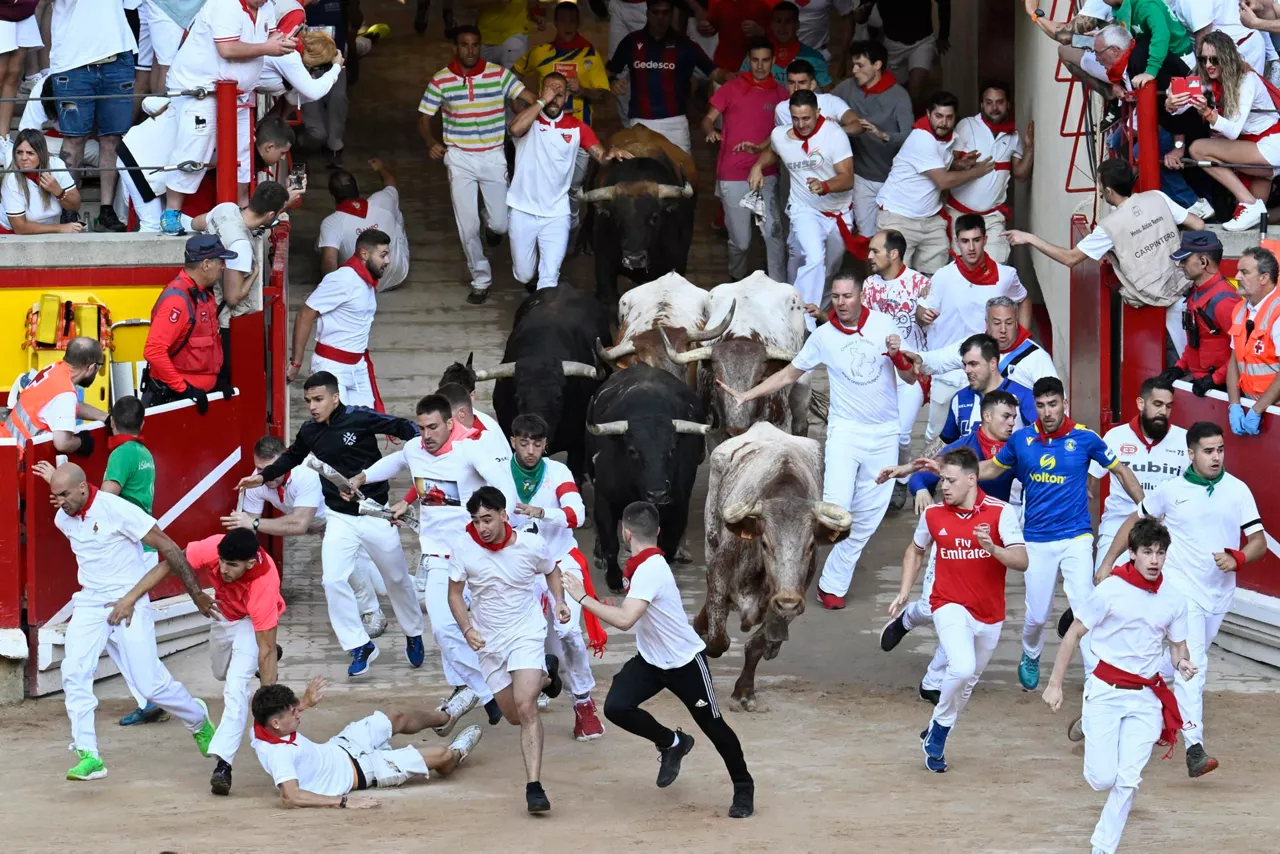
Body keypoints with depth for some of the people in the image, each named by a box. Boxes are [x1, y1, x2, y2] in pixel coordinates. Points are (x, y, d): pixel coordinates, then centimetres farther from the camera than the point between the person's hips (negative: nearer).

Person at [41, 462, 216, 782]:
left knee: (150, 683, -4)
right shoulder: (63, 519, 2)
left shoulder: (116, 509, -18)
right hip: (90, 605, 5)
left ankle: (199, 721, 27)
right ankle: (88, 756, -16)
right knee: (74, 672, -16)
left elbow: (168, 548, -14)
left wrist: (196, 594, -12)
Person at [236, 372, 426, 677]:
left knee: (396, 579, 12)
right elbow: (292, 457, 19)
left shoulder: (360, 418, -17)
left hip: (375, 513, -3)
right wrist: (263, 477, 12)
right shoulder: (310, 432, -2)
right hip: (340, 518, 3)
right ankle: (360, 647, 2)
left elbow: (404, 428, -11)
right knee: (333, 581, -12)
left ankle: (413, 635, 37)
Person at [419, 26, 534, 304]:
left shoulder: (499, 74, -6)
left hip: (493, 156, 0)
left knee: (501, 224, 1)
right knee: (467, 226, 0)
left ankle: (491, 223, 41)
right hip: (459, 159, 0)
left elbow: (529, 99, -12)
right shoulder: (440, 80, -5)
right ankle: (481, 280, 18)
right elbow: (424, 119, 0)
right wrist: (431, 142, -20)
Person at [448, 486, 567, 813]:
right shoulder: (464, 547, -14)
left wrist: (559, 601, -8)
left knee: (525, 707, -23)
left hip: (526, 635, -3)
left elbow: (551, 571, 9)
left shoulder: (532, 544, -14)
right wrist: (467, 629, -18)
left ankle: (534, 786, -24)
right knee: (513, 716, 14)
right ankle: (545, 674, 47)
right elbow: (454, 593, -2)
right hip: (487, 642, 3)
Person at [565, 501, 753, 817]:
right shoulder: (641, 565, 1)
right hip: (650, 660, 8)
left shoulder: (650, 569, -27)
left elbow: (625, 620, -38)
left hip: (685, 661, -8)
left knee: (712, 725, 4)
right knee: (616, 707, -12)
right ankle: (672, 744, 12)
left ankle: (743, 787, 24)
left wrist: (583, 598, -31)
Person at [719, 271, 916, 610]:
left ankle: (834, 584, 12)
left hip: (884, 434, 2)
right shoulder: (824, 336, -2)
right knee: (837, 505, -21)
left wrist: (899, 355, -15)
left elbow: (911, 378, 5)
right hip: (845, 431, -2)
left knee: (867, 517, 2)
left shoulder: (883, 323, -1)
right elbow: (788, 375, 7)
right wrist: (745, 396, 0)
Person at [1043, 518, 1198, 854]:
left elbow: (1178, 646, 13)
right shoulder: (1110, 590, -10)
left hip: (1146, 698, 3)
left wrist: (1183, 663, -11)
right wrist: (1055, 684, -3)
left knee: (1128, 780, -6)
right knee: (1102, 779, -9)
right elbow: (1073, 635, -3)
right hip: (1106, 691, -2)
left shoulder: (1173, 600, 0)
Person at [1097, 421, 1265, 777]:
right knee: (1190, 666, -17)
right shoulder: (1172, 490, -3)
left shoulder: (1238, 491, 2)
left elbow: (1258, 541, 2)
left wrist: (1237, 558, -19)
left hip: (1219, 594, 4)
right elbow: (1134, 523, 11)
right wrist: (1107, 563, 8)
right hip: (1181, 590, -4)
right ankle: (1194, 748, -24)